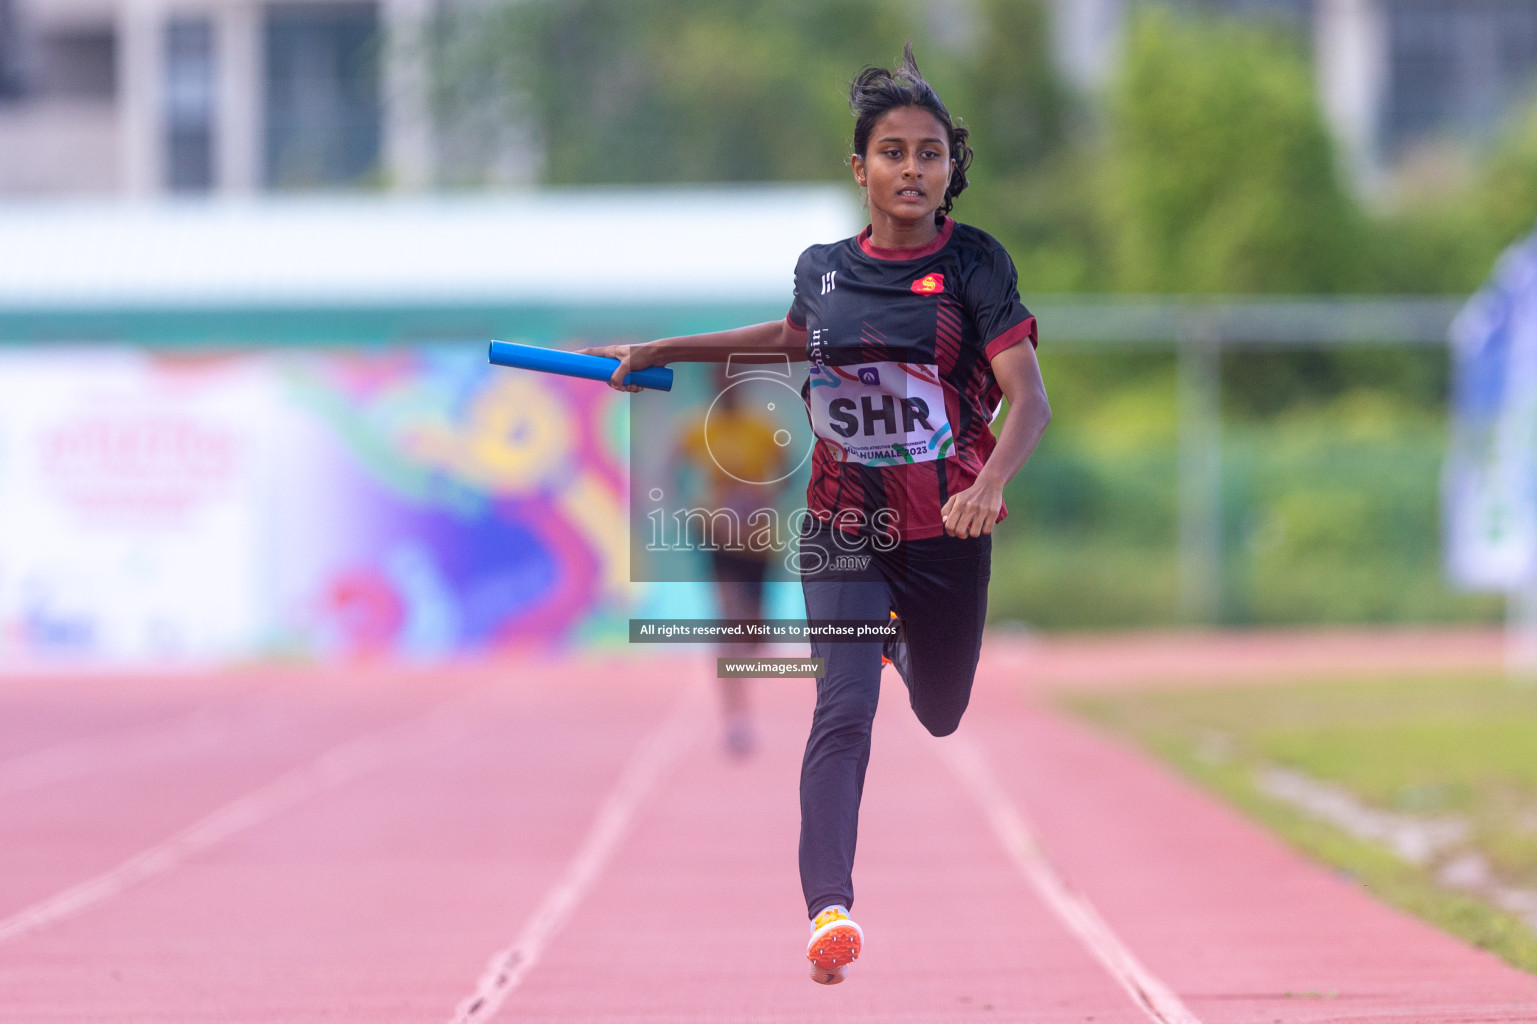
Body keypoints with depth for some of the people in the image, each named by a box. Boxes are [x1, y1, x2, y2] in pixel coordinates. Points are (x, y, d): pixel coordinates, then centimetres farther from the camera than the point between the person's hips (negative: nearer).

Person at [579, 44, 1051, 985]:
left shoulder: (975, 264, -9)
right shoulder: (822, 268, 1)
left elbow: (1030, 399, -18)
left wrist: (990, 482, -37)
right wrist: (665, 352, 24)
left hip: (948, 530, 0)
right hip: (844, 527, 1)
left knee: (941, 717, 20)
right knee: (844, 710, -19)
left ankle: (903, 641, 58)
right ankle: (830, 908, -27)